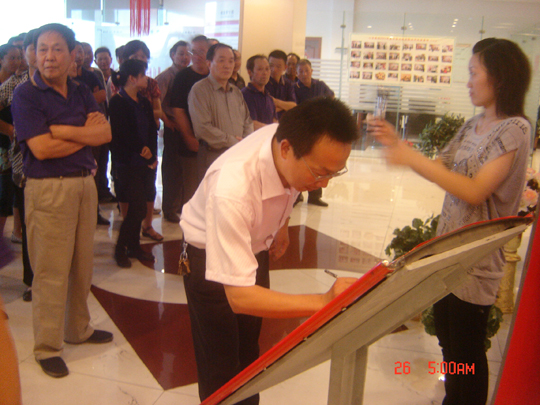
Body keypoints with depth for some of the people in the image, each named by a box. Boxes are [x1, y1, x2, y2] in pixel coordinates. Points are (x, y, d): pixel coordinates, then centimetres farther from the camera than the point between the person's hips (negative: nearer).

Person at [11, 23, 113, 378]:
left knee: (83, 264, 14)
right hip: (48, 188, -5)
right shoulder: (26, 94, -5)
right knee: (51, 271, 0)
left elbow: (106, 133, -2)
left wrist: (62, 130, -13)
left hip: (85, 183, 6)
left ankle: (78, 328, 32)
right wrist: (86, 133, -5)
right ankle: (47, 347, 15)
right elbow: (41, 148, -15)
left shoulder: (81, 93, 11)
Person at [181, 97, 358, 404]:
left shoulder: (296, 142, -24)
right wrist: (324, 301, -49)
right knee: (222, 370, 4)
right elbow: (239, 297, -42)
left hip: (255, 248, 6)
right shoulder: (232, 189, -44)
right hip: (210, 258, -6)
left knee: (249, 354, 21)